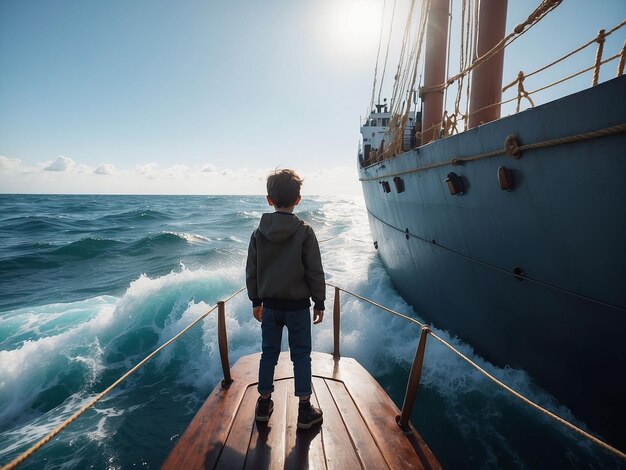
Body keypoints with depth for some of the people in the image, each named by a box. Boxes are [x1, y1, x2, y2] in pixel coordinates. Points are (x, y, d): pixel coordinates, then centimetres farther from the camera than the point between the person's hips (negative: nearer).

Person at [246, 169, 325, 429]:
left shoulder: (259, 233, -3)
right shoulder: (305, 232, -12)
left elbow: (251, 271, 3)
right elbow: (315, 272, -10)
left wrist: (256, 301, 15)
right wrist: (319, 303, 1)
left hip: (269, 305, 3)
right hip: (298, 305, -3)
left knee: (269, 353, 16)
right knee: (301, 355, 9)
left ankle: (264, 403, 29)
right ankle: (305, 410, 17)